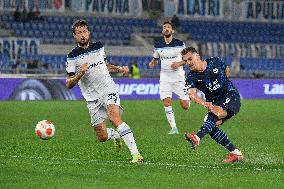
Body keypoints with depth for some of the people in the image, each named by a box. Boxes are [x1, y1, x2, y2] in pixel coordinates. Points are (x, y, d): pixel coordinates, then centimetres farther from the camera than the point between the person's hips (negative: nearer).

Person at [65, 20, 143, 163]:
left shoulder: (98, 47, 7)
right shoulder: (72, 57, -4)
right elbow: (69, 84, -7)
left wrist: (119, 69, 12)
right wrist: (80, 73, -24)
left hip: (109, 90, 0)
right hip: (93, 98, 0)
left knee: (114, 117, -28)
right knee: (102, 137, 0)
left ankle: (136, 153, -33)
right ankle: (116, 135, 38)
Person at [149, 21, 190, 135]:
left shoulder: (179, 44, -4)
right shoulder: (158, 45, 4)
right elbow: (155, 59, 17)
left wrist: (179, 63, -16)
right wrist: (152, 63, -6)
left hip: (178, 77, -2)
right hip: (165, 77, 2)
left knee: (185, 106, -4)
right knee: (167, 103, -13)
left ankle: (188, 97, 35)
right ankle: (173, 128, -5)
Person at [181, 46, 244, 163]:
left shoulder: (215, 62, -3)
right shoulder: (191, 77, -4)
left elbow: (227, 70, 19)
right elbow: (191, 93, -23)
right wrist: (205, 104, -40)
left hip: (230, 96, -4)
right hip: (214, 102, 4)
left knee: (215, 113, -31)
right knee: (211, 126, -16)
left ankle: (197, 138, -55)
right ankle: (235, 153, -6)